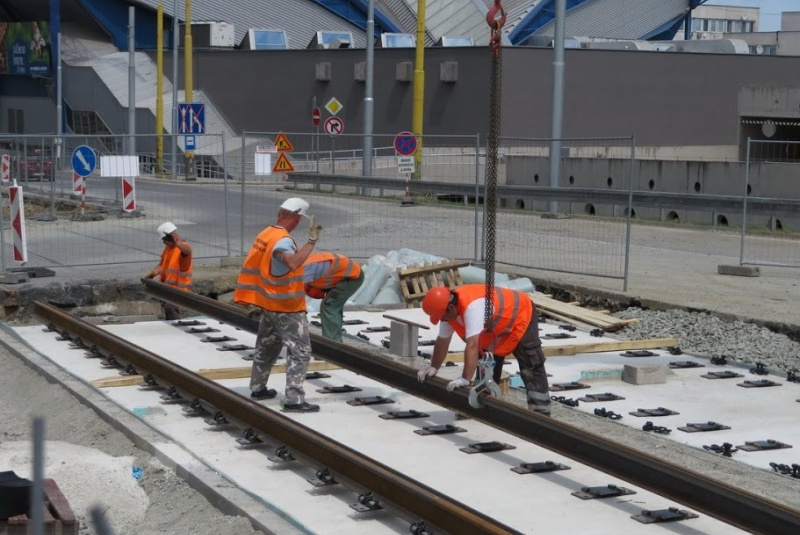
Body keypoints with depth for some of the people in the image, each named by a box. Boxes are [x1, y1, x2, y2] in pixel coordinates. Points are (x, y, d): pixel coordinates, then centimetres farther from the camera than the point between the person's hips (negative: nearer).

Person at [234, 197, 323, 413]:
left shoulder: (265, 234, 3)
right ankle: (294, 399, -11)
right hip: (287, 308, -9)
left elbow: (259, 265, 15)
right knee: (300, 351, -6)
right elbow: (293, 263, -43)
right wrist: (312, 241, -39)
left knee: (267, 347, 22)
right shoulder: (283, 240, -23)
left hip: (269, 304, 9)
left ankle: (258, 388, 34)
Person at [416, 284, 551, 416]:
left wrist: (465, 379, -48)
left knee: (531, 369, -11)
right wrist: (433, 367, 3)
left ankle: (541, 414, -11)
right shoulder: (448, 309, -14)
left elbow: (472, 346, -47)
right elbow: (442, 341, -1)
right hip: (497, 328, 9)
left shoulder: (472, 307, -42)